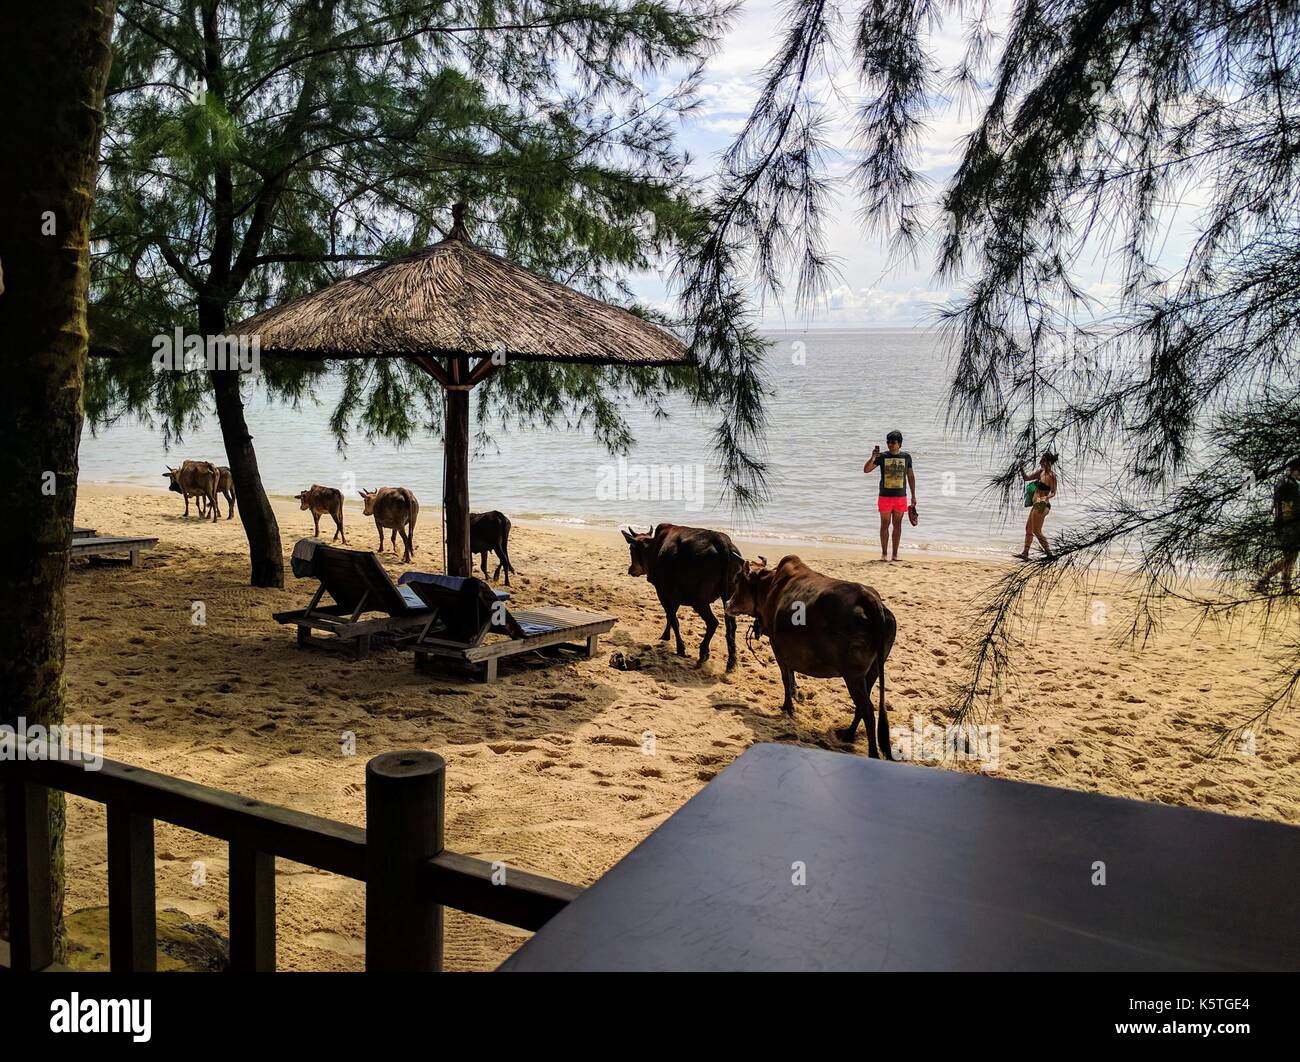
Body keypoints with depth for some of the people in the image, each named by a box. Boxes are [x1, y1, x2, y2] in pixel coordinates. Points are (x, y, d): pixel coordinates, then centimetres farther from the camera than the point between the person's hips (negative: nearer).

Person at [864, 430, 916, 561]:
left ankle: (895, 554, 12)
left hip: (900, 496, 1)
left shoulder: (906, 457, 4)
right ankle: (884, 553, 9)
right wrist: (872, 458, -23)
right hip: (885, 496, -1)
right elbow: (866, 470, -6)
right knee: (885, 524, 2)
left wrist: (913, 496, 11)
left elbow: (910, 476, 12)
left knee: (897, 525, 6)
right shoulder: (882, 457, -1)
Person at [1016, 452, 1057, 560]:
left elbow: (1053, 493, -18)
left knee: (1036, 531, -2)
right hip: (1036, 505, 10)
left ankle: (1049, 553, 6)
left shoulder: (1051, 476, -17)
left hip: (1042, 505, -10)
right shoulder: (1041, 471, 8)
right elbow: (1026, 478, 16)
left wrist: (1046, 498, -36)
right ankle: (1025, 553, 24)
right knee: (1028, 528, 16)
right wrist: (1021, 469, 2)